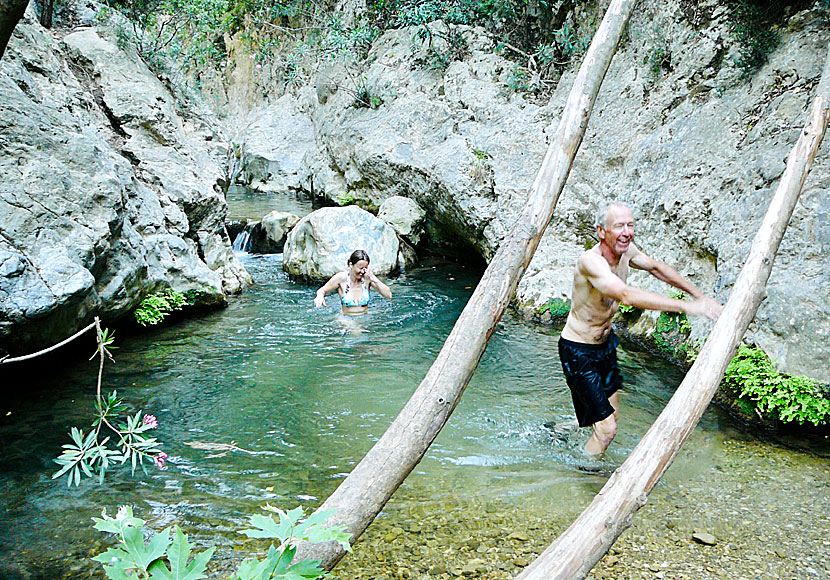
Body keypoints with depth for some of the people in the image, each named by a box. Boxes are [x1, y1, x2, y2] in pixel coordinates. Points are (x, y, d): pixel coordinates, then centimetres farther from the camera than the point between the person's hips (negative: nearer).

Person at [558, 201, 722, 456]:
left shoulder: (625, 250, -7)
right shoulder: (590, 261, -33)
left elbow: (655, 267, 12)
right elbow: (626, 295, -47)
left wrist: (699, 295, 9)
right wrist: (685, 306, -50)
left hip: (605, 343, 9)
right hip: (578, 351, -9)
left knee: (611, 412, 25)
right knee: (606, 429, -8)